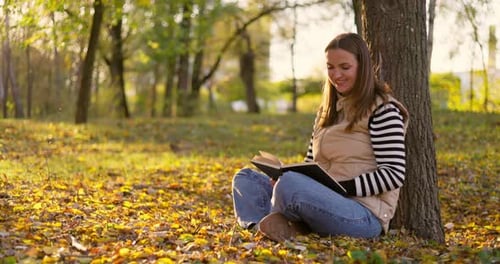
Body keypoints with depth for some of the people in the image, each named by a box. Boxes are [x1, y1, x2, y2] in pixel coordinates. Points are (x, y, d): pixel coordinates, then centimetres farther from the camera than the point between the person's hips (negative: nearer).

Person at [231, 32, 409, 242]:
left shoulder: (382, 110, -3)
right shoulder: (327, 110, 21)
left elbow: (394, 173, -12)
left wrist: (341, 186, -20)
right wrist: (285, 177, -2)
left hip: (365, 215, -9)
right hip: (326, 205, 9)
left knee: (290, 184, -36)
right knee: (245, 177, 5)